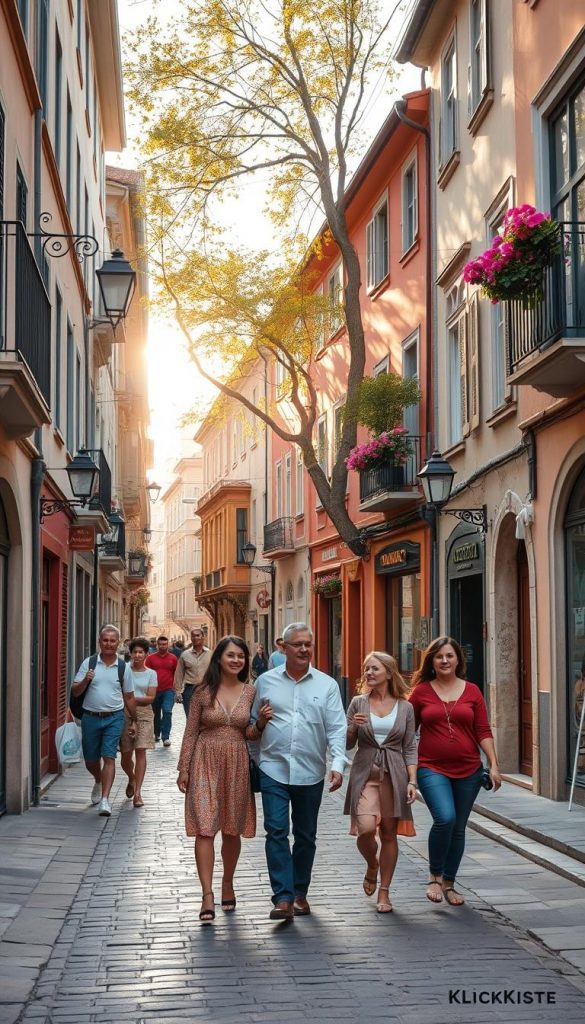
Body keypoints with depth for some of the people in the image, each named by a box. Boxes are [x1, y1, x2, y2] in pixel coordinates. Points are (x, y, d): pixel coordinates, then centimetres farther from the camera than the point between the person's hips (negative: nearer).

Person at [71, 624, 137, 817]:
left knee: (109, 758, -11)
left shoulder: (124, 667, 2)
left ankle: (105, 799, -9)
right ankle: (98, 782, 45)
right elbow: (75, 691, 0)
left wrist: (134, 721, 13)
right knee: (90, 760, 13)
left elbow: (129, 697, 11)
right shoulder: (89, 663, 0)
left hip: (114, 719, -1)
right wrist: (86, 680, -19)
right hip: (90, 718, 1)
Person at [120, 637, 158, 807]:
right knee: (126, 754, 4)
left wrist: (132, 699, -13)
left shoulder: (151, 674, 4)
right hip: (125, 713, 1)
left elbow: (151, 698, -3)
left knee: (140, 751, -8)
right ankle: (132, 780, 36)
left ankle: (137, 792, -7)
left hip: (144, 713, -1)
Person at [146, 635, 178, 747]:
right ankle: (156, 734, 34)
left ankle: (165, 737, -13)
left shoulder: (173, 658, 2)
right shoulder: (151, 658, 2)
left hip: (168, 690, -2)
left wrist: (175, 685, 5)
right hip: (154, 690, 2)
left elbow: (176, 673, 9)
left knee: (167, 711, -16)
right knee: (156, 713, 15)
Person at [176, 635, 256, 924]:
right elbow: (191, 732, 2)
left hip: (237, 765, 2)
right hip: (206, 763, -2)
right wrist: (184, 768, 0)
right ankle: (207, 895, -9)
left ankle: (227, 884, 31)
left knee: (232, 830, 11)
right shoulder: (203, 692, -1)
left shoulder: (250, 692, 4)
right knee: (205, 829, -9)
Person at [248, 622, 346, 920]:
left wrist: (337, 765, -15)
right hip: (274, 769, -1)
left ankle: (300, 893, 24)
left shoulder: (327, 685, 3)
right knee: (276, 831, -10)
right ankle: (283, 898, -9)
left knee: (305, 836, 10)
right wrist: (260, 722, -9)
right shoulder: (266, 681, 6)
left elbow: (336, 729, -2)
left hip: (310, 772, 1)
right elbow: (252, 729, 14)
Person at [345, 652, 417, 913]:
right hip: (365, 773, 0)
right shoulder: (358, 703, 4)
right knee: (365, 829, -17)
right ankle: (372, 864, 16)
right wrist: (352, 727, -12)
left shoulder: (404, 707, 4)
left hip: (394, 774, 0)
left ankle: (384, 892, 17)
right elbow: (347, 744, 8)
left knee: (389, 833, 4)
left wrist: (412, 780, -4)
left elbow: (410, 748, 6)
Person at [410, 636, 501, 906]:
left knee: (458, 828, 9)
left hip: (468, 770, 3)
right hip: (432, 769, -3)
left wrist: (494, 765, -2)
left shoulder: (472, 691, 5)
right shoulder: (421, 691, 1)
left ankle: (449, 883, 26)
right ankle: (434, 875, 0)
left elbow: (483, 731, 5)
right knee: (445, 818, -22)